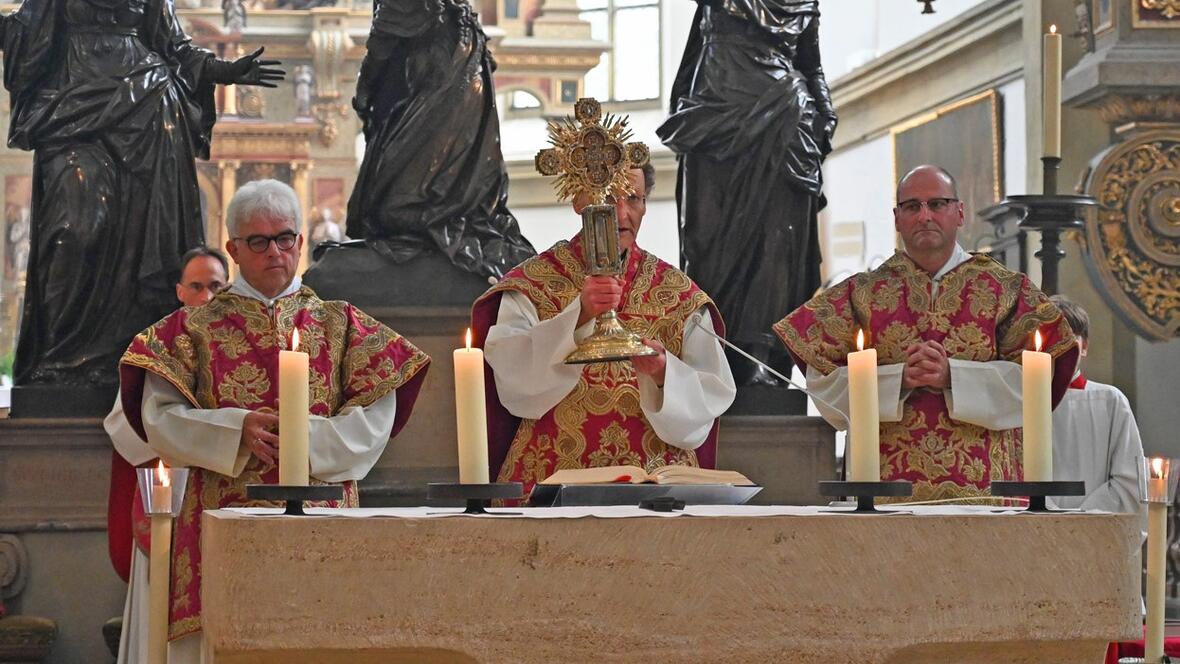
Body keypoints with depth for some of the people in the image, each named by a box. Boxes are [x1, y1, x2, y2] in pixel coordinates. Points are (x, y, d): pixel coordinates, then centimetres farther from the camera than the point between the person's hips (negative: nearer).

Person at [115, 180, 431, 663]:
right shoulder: (194, 329, 11)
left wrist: (306, 439, -12)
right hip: (222, 515, -1)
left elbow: (376, 421, 4)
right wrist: (237, 430, -12)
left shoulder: (342, 326, 13)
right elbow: (159, 420, 1)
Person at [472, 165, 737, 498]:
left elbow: (713, 396, 5)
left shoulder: (679, 294, 12)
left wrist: (663, 373, -14)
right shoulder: (532, 284, 7)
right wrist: (578, 316, -22)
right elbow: (512, 379, -9)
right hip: (553, 480, -2)